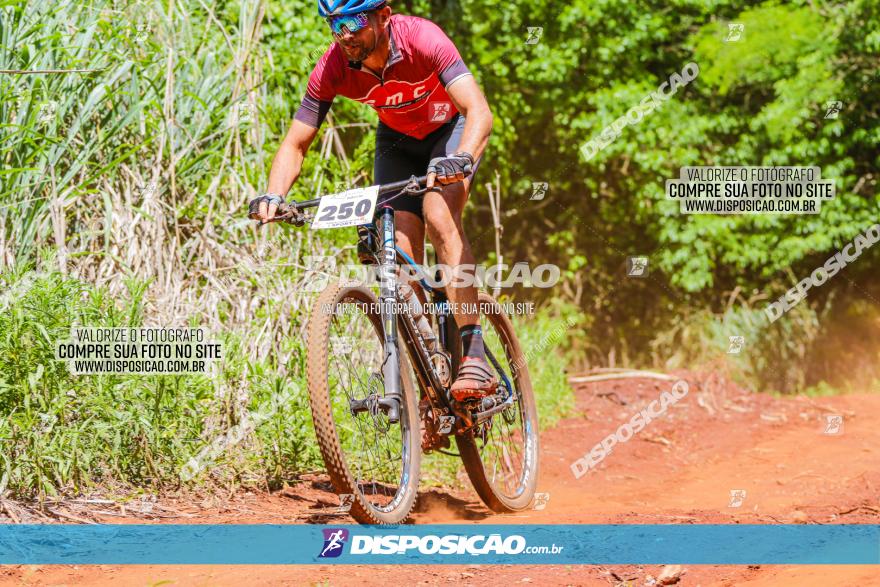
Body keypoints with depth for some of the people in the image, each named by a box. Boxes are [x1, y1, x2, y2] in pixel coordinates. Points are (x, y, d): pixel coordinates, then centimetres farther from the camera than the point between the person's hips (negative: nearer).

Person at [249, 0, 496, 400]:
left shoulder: (422, 39, -35)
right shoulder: (332, 68, -24)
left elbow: (479, 112, -42)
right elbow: (295, 144, -18)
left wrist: (461, 159, -62)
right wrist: (273, 196, -38)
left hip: (452, 129, -4)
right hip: (398, 139, 4)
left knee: (439, 216, -30)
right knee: (401, 248, -12)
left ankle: (474, 356, -31)